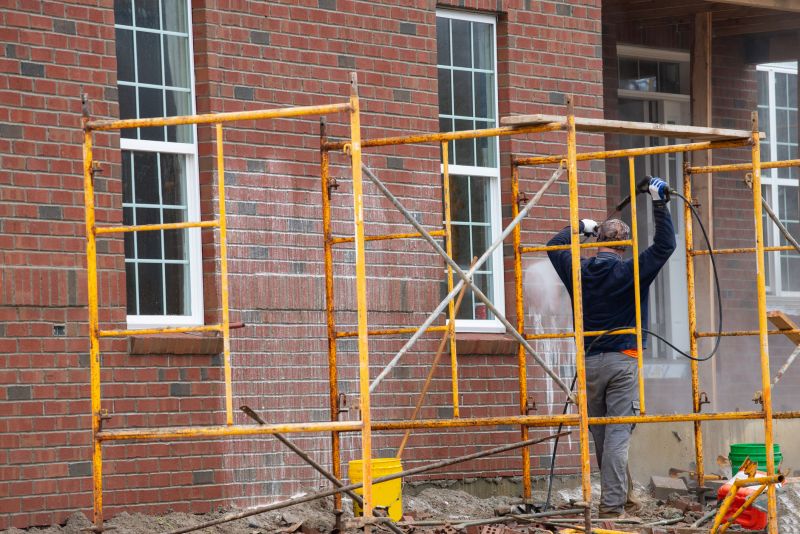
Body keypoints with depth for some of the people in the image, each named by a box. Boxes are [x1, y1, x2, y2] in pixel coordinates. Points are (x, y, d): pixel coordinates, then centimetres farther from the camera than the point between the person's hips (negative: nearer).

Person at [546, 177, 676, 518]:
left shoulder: (578, 272, 3)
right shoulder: (629, 272, -7)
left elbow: (554, 246, 22)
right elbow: (665, 245, -7)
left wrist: (581, 227, 34)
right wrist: (660, 204, -5)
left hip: (589, 362, 4)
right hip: (622, 362, -4)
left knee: (601, 436, 12)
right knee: (617, 434, -7)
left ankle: (621, 497, 21)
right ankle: (612, 503, -13)